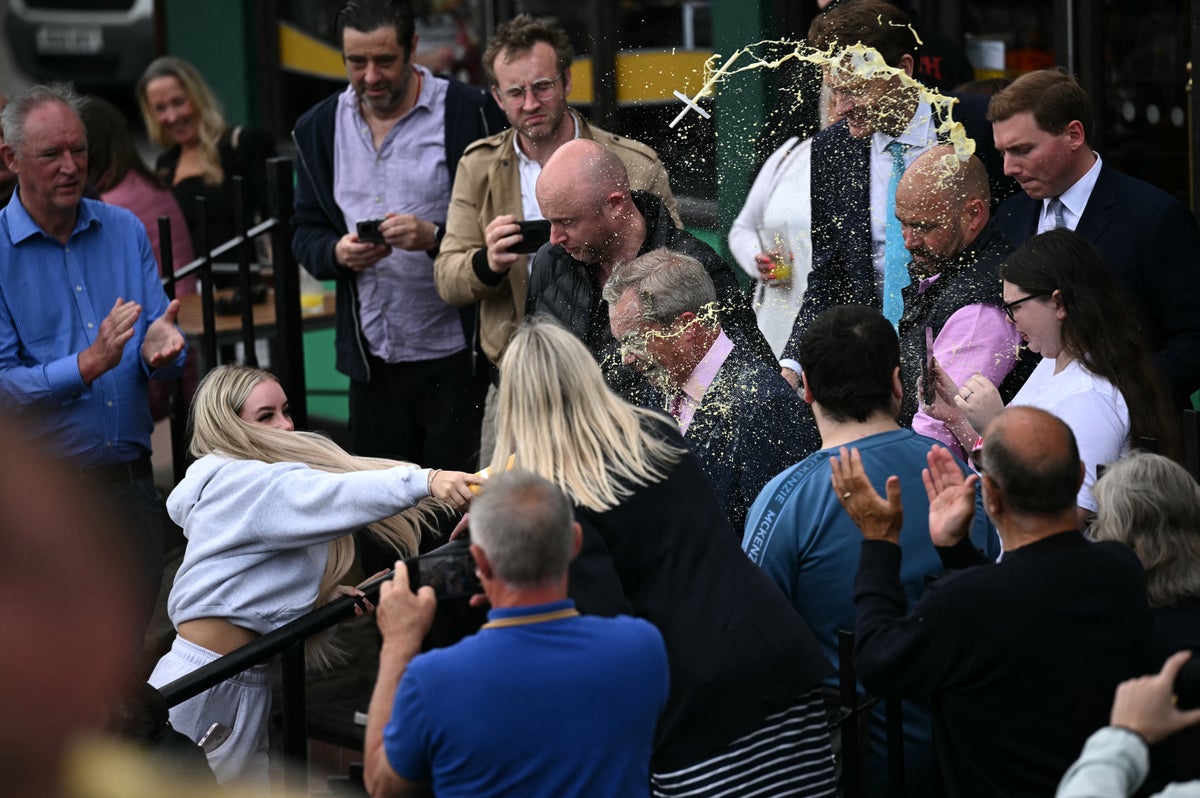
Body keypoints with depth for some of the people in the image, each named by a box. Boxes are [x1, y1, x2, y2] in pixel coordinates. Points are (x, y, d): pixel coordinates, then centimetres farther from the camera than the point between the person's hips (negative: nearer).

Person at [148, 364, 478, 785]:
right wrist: (427, 481, -40)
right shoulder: (239, 482, -14)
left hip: (248, 689, 9)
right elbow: (333, 494, -29)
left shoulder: (249, 487, 16)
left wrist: (323, 593, 3)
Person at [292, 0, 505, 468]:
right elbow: (305, 232, 13)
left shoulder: (467, 113, -6)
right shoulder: (319, 127, 9)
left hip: (456, 355, -4)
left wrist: (435, 237, -23)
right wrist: (337, 252, -9)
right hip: (372, 358, 4)